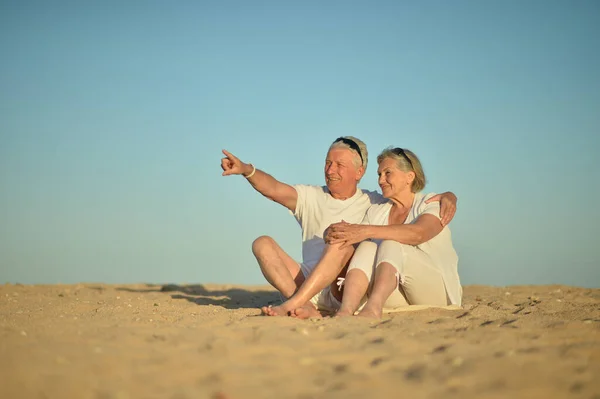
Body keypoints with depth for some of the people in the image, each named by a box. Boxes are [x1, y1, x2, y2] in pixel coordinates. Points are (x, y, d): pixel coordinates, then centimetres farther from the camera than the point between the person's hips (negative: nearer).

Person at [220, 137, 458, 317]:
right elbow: (274, 189, -1)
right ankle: (304, 306, -38)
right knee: (262, 244, -17)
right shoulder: (312, 197, 17)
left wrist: (447, 197, -8)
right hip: (309, 283, 3)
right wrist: (246, 170, -19)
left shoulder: (373, 203, 14)